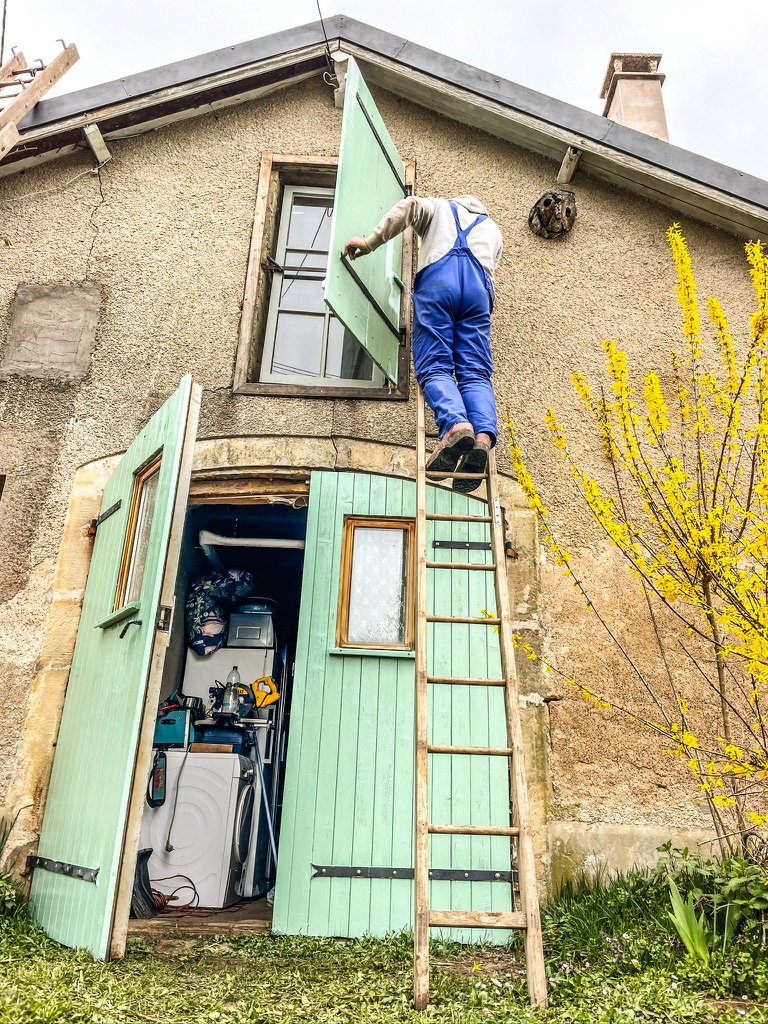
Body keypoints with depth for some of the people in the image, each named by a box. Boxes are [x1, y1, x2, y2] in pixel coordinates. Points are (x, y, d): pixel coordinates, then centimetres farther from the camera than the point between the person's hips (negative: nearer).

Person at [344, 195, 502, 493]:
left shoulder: (439, 207, 31)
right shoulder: (492, 228, 40)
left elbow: (410, 205, 10)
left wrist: (370, 242, 10)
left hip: (437, 277, -2)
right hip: (479, 285, 3)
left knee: (435, 366, -12)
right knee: (475, 372, -9)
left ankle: (455, 425, -40)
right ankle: (483, 437, -35)